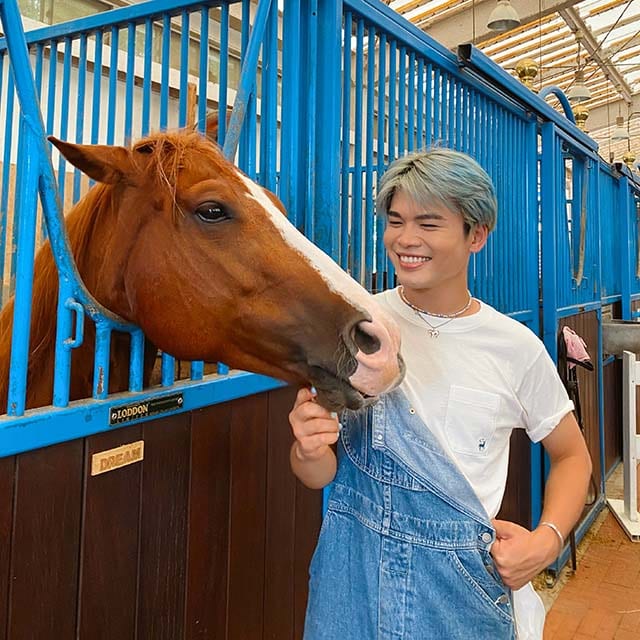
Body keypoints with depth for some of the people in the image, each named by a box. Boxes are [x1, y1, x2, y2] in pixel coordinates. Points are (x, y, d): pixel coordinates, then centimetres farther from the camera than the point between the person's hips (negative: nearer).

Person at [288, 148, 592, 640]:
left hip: (466, 580, 0)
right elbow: (322, 475, -5)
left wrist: (548, 540, -9)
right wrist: (308, 452, -27)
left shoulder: (516, 347, -9)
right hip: (356, 571, 0)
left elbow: (572, 456, 7)